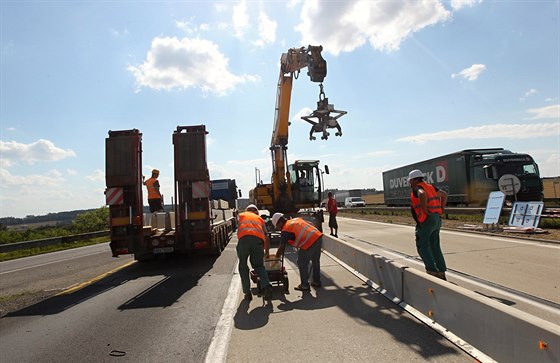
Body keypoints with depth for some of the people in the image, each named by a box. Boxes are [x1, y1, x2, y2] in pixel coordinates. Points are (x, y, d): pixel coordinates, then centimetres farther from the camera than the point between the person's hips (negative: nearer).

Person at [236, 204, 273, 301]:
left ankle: (247, 293, 10)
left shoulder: (241, 215, 31)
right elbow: (266, 237, 33)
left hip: (244, 238, -1)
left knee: (243, 266, 13)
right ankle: (267, 286, -9)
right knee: (259, 265, 13)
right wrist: (267, 251, 43)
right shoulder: (260, 219, 33)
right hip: (258, 239, 2)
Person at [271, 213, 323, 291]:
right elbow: (311, 224, 21)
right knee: (315, 261, 22)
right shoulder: (296, 219, 22)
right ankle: (317, 281, 35)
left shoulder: (285, 230, 1)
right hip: (319, 236, 8)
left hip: (309, 243, -8)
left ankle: (305, 285, 15)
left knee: (302, 263, 8)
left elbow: (281, 248, 1)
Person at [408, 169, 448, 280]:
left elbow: (422, 194, -33)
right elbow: (444, 194, 25)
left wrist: (425, 210, -23)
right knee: (435, 247, 13)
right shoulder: (430, 186, 17)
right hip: (437, 219, 9)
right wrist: (441, 209, 19)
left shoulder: (417, 188, -9)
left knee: (422, 247, -2)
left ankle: (432, 270, -8)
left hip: (426, 220, -9)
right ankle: (441, 273, 16)